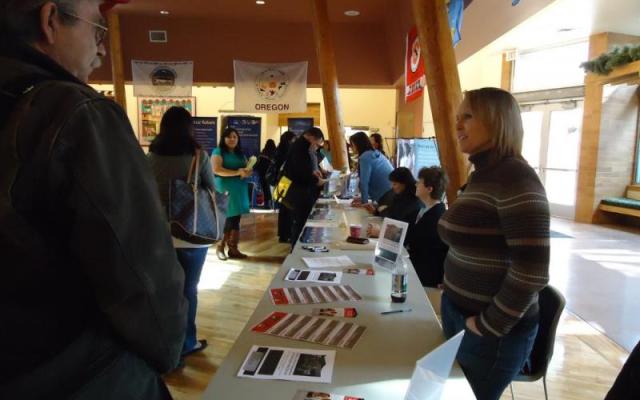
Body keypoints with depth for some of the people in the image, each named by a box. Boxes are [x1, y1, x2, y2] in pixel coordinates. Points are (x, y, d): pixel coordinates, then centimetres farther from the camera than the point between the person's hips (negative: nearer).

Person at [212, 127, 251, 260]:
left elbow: (248, 169, 15)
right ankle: (220, 247, 10)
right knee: (229, 219, -6)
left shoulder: (240, 153, 18)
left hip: (240, 189, 6)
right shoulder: (218, 151, -3)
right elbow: (216, 169, -16)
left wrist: (247, 172, -10)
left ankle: (233, 248, 11)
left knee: (236, 219, 6)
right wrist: (237, 172, -21)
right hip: (226, 189, -6)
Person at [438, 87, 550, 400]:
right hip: (458, 312, 8)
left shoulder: (515, 178, -20)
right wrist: (452, 299, 8)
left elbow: (532, 270, -25)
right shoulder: (482, 174, 8)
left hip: (491, 332, -8)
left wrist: (489, 327, -16)